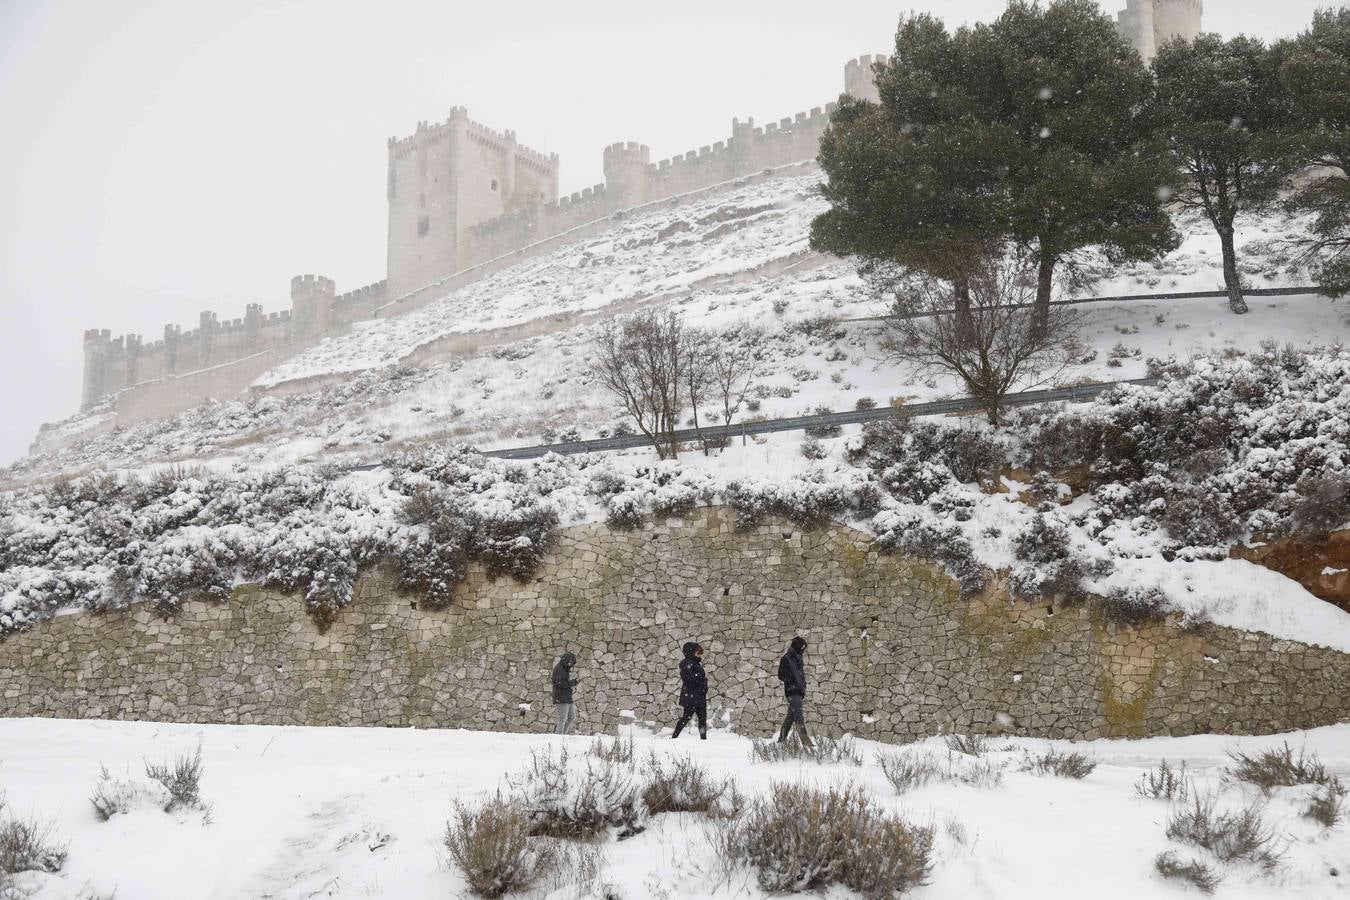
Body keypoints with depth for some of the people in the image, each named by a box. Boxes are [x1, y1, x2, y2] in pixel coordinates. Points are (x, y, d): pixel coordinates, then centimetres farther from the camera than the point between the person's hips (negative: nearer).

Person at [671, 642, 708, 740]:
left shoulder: (697, 663, 19)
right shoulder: (687, 663, -11)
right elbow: (688, 677, -24)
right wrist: (702, 676, -17)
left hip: (699, 696, 9)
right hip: (690, 695, -9)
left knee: (702, 717, 9)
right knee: (687, 716, -9)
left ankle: (704, 738, 14)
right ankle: (674, 736, -4)